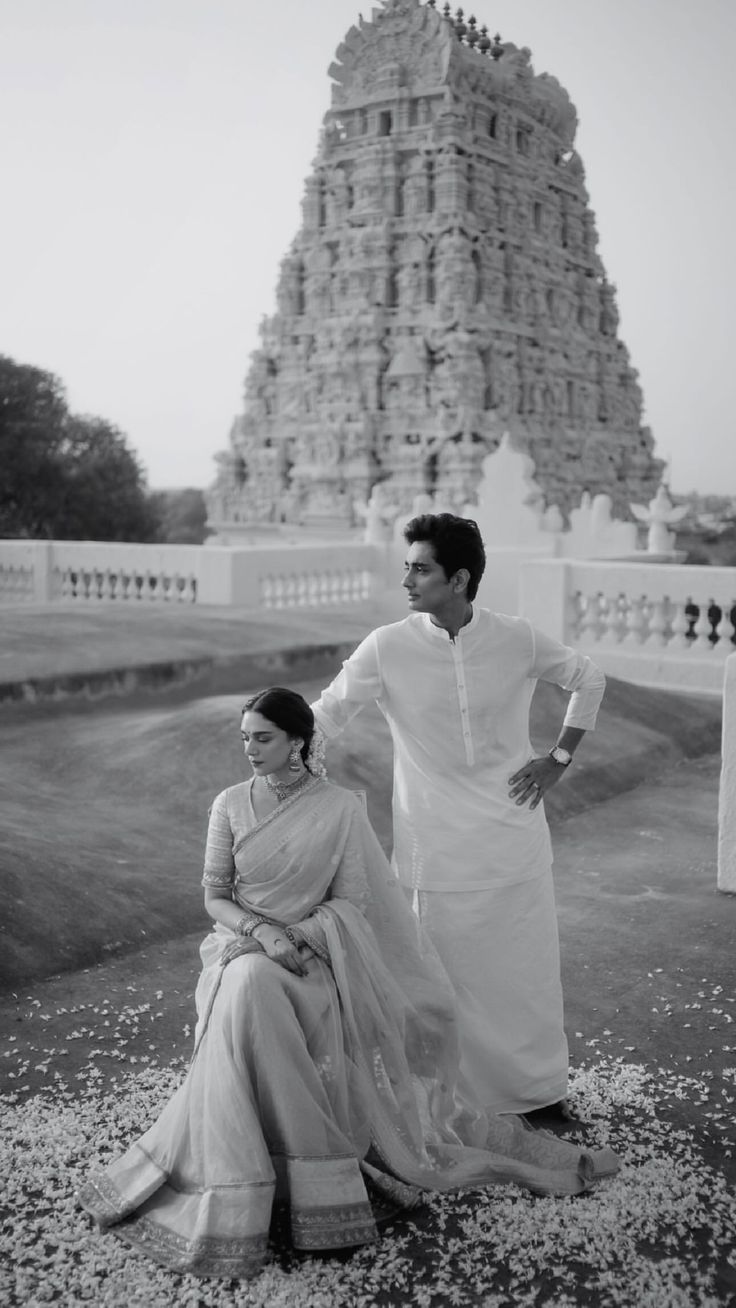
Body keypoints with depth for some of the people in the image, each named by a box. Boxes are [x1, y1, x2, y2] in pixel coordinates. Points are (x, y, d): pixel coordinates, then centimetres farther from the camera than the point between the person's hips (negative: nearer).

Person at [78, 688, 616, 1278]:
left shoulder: (341, 808, -2)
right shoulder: (230, 805, 4)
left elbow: (350, 901, -2)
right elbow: (215, 896, 4)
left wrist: (294, 935, -17)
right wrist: (262, 932, -14)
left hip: (314, 950, -2)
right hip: (243, 947, 2)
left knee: (258, 991, -34)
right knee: (248, 989, -33)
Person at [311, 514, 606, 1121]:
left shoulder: (518, 640, -7)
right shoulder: (386, 648, -9)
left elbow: (589, 679, 9)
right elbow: (328, 713, -4)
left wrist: (559, 758, 4)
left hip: (514, 839, 1)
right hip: (437, 849, -1)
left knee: (527, 970, 11)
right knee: (449, 975, 8)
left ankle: (542, 1090, 30)